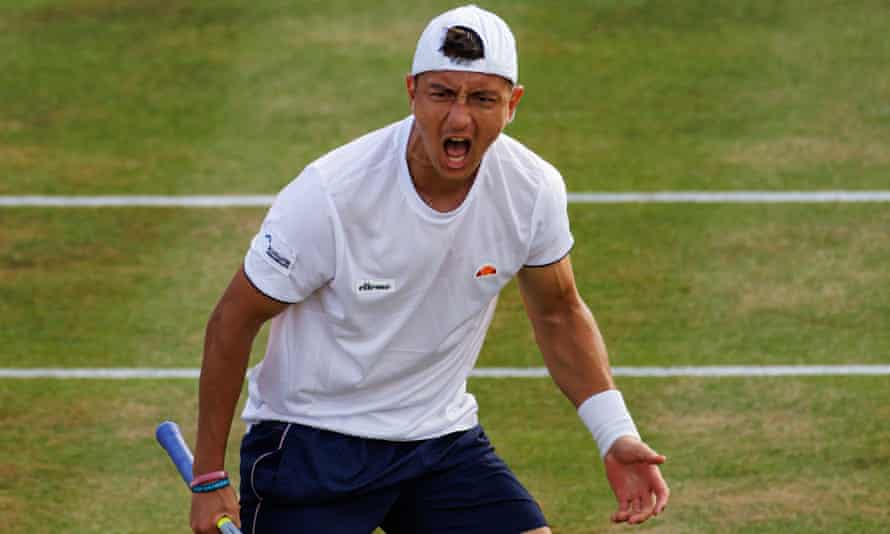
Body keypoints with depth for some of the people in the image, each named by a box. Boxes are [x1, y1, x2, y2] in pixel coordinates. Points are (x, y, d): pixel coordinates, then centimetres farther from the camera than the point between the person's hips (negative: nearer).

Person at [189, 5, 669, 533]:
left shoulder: (535, 189, -11)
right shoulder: (329, 196, -24)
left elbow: (559, 313, 8)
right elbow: (234, 320, -12)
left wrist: (615, 435, -4)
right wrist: (210, 479, -10)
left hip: (442, 436, 4)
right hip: (311, 443, -4)